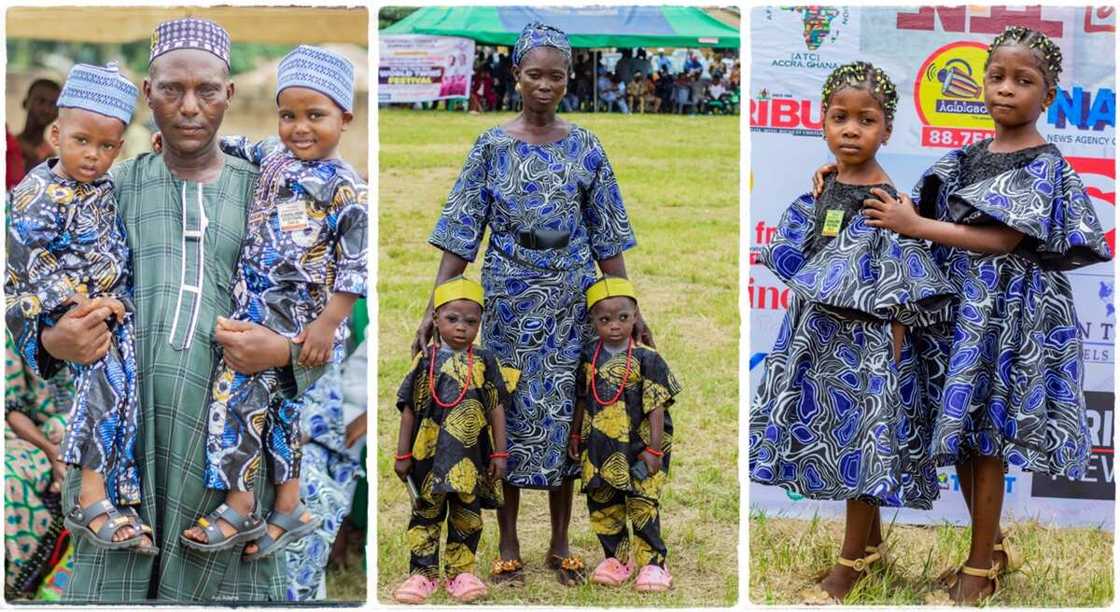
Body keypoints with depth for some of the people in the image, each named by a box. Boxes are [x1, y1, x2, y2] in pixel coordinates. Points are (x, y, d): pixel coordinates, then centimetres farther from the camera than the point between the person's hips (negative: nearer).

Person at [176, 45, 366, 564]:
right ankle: (288, 510, 17)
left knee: (236, 393, -9)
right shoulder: (272, 157, 10)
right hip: (254, 307, 7)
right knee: (276, 405, 9)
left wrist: (329, 322, -19)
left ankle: (239, 508, -1)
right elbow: (231, 148, 30)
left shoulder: (346, 189, -11)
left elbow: (355, 265, -14)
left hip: (296, 319, -7)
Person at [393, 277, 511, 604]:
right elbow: (410, 409, 3)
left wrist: (499, 454, 0)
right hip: (430, 454, 0)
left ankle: (461, 572, 19)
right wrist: (403, 454, 2)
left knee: (467, 516, 8)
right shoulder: (425, 361, -1)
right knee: (426, 514, 6)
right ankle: (423, 573, 14)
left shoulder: (485, 362, 0)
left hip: (471, 457, 0)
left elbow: (497, 409, 2)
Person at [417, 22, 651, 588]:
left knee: (564, 410, 5)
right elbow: (462, 233, -3)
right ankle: (508, 546, 14)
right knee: (511, 410, 3)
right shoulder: (491, 147, -1)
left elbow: (607, 237, 6)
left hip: (570, 298, 1)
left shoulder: (585, 148, 3)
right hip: (510, 298, -1)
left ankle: (560, 545, 17)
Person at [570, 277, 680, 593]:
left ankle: (653, 563, 6)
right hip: (600, 447, 5)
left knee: (643, 505, -4)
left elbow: (656, 406, -11)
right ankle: (617, 558, 24)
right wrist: (575, 436, 17)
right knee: (602, 505, 10)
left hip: (636, 445, -5)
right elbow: (582, 399, 14)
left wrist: (654, 448, -13)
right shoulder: (589, 356, 3)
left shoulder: (646, 359, -11)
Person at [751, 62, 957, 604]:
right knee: (833, 437, 14)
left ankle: (850, 563, 14)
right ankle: (871, 541, 31)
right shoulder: (820, 193, 5)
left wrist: (891, 359, -15)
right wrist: (801, 335, 11)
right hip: (819, 338, 7)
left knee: (863, 442, 1)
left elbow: (900, 299, -14)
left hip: (868, 343, -7)